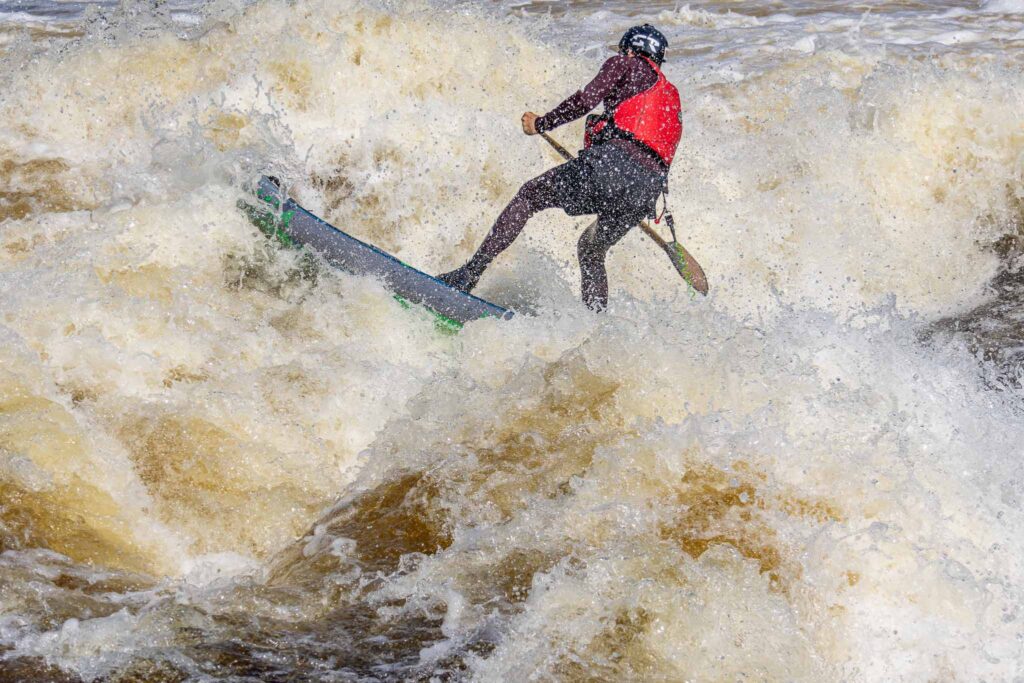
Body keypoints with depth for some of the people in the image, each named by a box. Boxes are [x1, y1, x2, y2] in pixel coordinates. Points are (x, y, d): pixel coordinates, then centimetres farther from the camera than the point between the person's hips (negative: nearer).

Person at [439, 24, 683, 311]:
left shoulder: (627, 64, 15)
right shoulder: (672, 98, 34)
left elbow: (586, 99, -1)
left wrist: (541, 124, 10)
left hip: (614, 161, -6)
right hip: (649, 191, 6)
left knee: (529, 196, 7)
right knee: (591, 249, 26)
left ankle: (470, 273, -3)